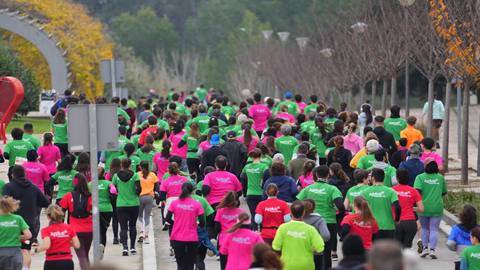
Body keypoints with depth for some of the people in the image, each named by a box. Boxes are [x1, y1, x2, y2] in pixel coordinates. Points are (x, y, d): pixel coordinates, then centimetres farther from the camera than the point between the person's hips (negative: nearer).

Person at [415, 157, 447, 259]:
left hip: (423, 208, 0)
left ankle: (425, 247, 10)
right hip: (437, 208, 0)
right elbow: (444, 193, 11)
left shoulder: (420, 177, -4)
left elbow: (417, 190, -16)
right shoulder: (441, 178, 3)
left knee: (424, 228, 18)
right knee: (434, 229, 3)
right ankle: (432, 249, -9)